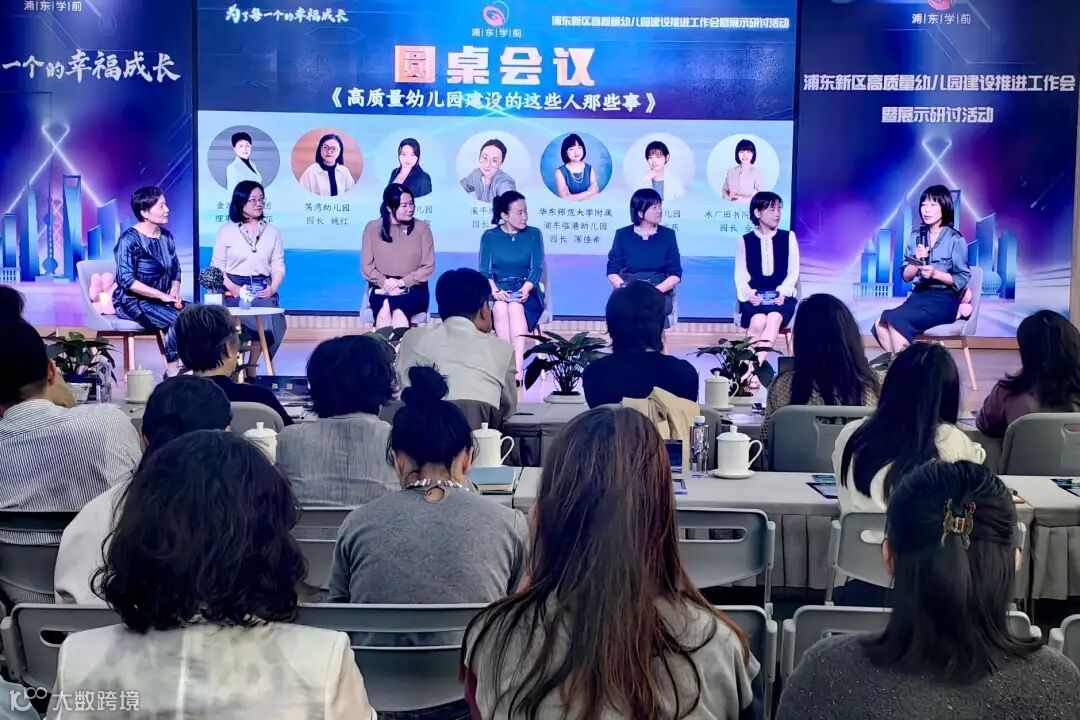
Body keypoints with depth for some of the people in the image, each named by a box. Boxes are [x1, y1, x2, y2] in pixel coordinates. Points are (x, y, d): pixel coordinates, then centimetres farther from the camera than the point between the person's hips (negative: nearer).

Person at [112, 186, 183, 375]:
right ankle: (172, 372, -19)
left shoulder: (166, 236, 9)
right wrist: (163, 295, -21)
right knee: (177, 319, -30)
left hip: (161, 300, 6)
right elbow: (127, 280, -19)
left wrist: (174, 293, -7)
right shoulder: (129, 240, -11)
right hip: (133, 302, -6)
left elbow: (176, 271, 15)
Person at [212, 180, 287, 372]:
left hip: (263, 289, 2)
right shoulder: (226, 231, 6)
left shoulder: (272, 231, 13)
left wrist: (273, 287, -11)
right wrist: (232, 288, -14)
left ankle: (252, 366, -9)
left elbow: (278, 265, 9)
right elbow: (217, 265, 3)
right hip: (236, 288, -2)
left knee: (266, 316, -28)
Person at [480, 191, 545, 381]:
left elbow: (537, 268, 1)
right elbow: (484, 271, 3)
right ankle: (508, 364, -37)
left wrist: (526, 288, -18)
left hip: (526, 290, 0)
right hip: (498, 291, 1)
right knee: (500, 307, -35)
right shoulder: (489, 236, 9)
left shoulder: (534, 234, 8)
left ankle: (518, 366, -42)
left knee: (515, 307, -35)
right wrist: (494, 290, -17)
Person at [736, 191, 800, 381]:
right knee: (758, 320, -34)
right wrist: (749, 294, -15)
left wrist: (783, 293, -12)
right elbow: (740, 274, 4)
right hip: (755, 297, 0)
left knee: (774, 318, -34)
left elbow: (793, 271, 5)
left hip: (781, 296, 0)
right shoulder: (745, 240, 9)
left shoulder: (788, 237, 11)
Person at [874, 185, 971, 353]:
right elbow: (906, 276, 10)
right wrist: (917, 260, -9)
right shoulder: (915, 237, 11)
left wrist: (935, 274, -19)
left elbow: (962, 279, -5)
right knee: (880, 325, -25)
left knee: (895, 319, -30)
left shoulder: (955, 240, -3)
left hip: (943, 300, -5)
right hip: (918, 296, 5)